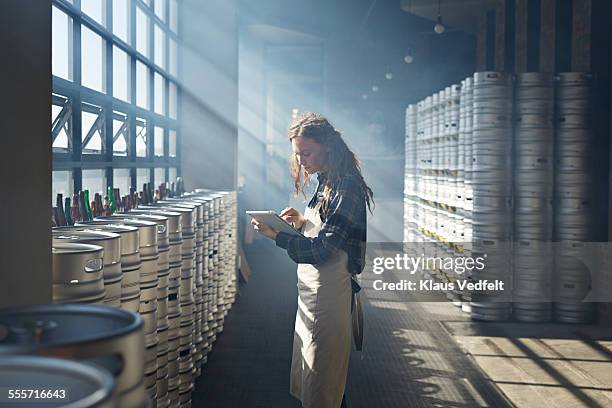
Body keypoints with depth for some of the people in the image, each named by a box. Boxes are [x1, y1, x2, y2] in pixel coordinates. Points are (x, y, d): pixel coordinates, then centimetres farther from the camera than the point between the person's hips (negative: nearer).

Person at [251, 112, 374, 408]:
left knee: (321, 377, 2)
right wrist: (303, 222, 1)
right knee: (306, 367, 19)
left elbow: (323, 250, -21)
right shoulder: (325, 182, 10)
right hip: (310, 288, 9)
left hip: (328, 292, -9)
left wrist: (276, 236, -28)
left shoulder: (348, 187, -17)